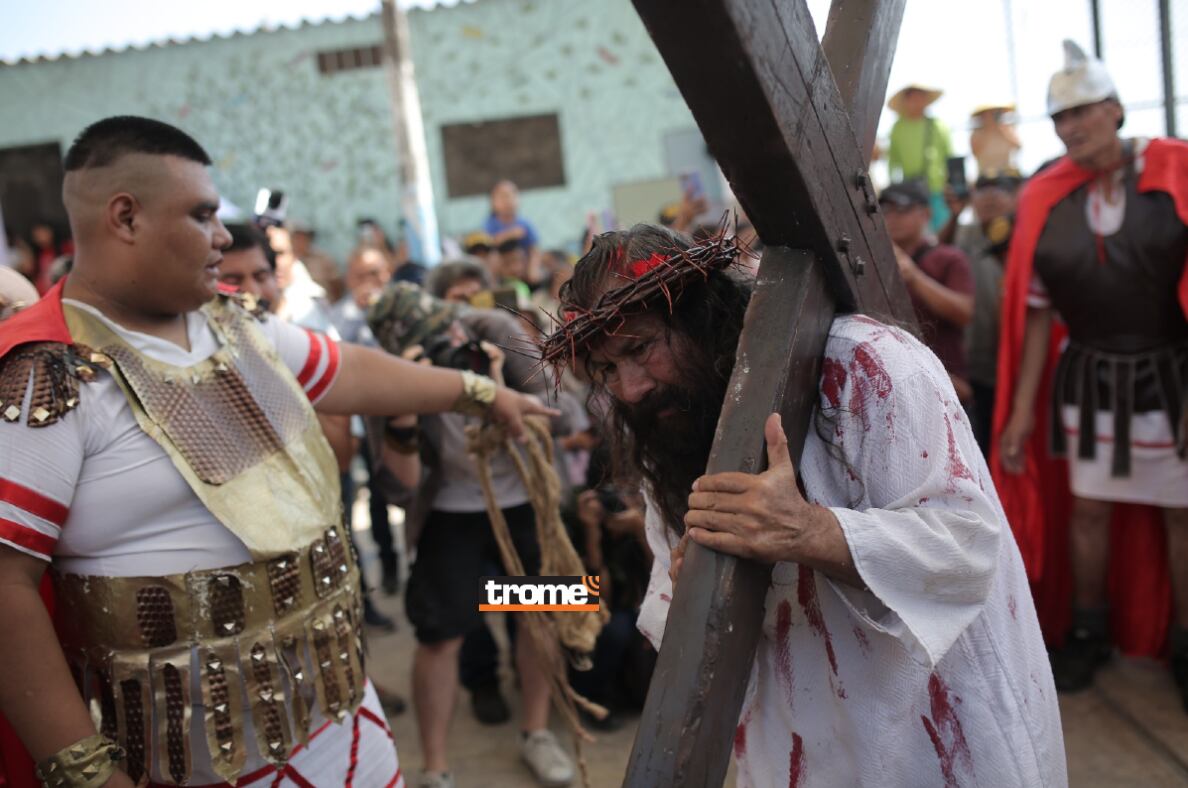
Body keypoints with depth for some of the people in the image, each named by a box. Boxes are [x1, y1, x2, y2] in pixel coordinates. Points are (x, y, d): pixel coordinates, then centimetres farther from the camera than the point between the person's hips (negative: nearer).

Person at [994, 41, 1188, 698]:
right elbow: (1037, 312, 3)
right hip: (1089, 380, 2)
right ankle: (1088, 630, 31)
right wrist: (1021, 409, 2)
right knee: (1087, 506, 11)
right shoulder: (1045, 200, 0)